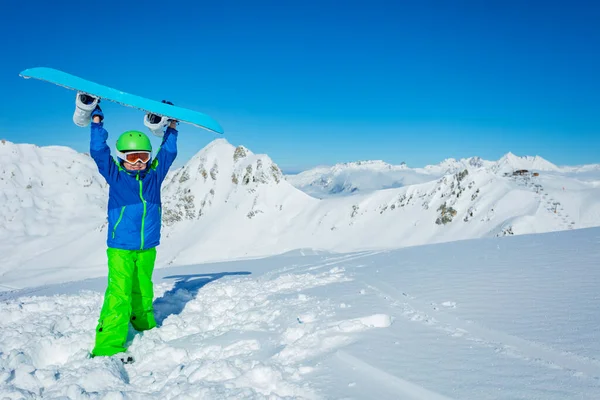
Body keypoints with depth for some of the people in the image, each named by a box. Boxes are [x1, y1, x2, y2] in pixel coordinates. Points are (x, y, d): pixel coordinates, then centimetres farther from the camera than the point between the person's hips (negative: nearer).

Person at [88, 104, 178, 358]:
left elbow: (168, 152, 15)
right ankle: (107, 347, -13)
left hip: (147, 247, 4)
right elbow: (98, 152, -7)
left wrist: (171, 126, 17)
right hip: (120, 247, -4)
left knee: (142, 291, 15)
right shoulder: (115, 175, -1)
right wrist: (97, 121, -6)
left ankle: (145, 327, 33)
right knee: (119, 295, -12)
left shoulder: (155, 174, 6)